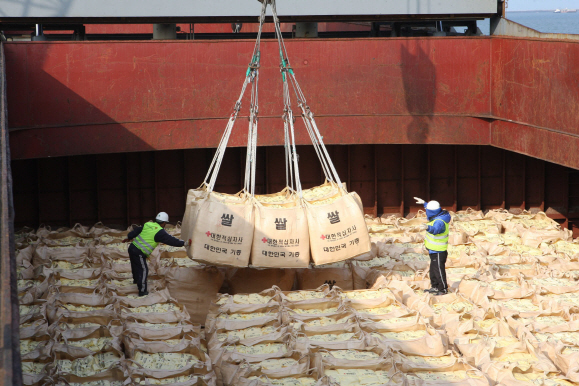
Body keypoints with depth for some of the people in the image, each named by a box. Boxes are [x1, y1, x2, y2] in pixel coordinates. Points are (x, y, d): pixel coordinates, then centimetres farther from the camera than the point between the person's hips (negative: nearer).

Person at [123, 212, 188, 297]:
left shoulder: (148, 224, 6)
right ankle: (142, 291, 7)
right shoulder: (160, 232, -15)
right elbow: (171, 240, -14)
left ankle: (136, 279, 57)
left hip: (132, 248, 8)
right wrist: (184, 243, -6)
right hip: (139, 253, -8)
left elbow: (136, 230, 17)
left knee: (135, 266, 30)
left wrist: (129, 237, 33)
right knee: (143, 270, 2)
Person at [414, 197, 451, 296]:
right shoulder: (438, 216, 5)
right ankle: (435, 287, 33)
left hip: (439, 252, -11)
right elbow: (432, 210, 27)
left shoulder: (440, 221, -28)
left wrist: (427, 227, -69)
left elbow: (435, 229, -50)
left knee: (439, 270, -2)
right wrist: (424, 203, 36)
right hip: (434, 251, 11)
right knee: (433, 269, 20)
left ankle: (443, 289, 7)